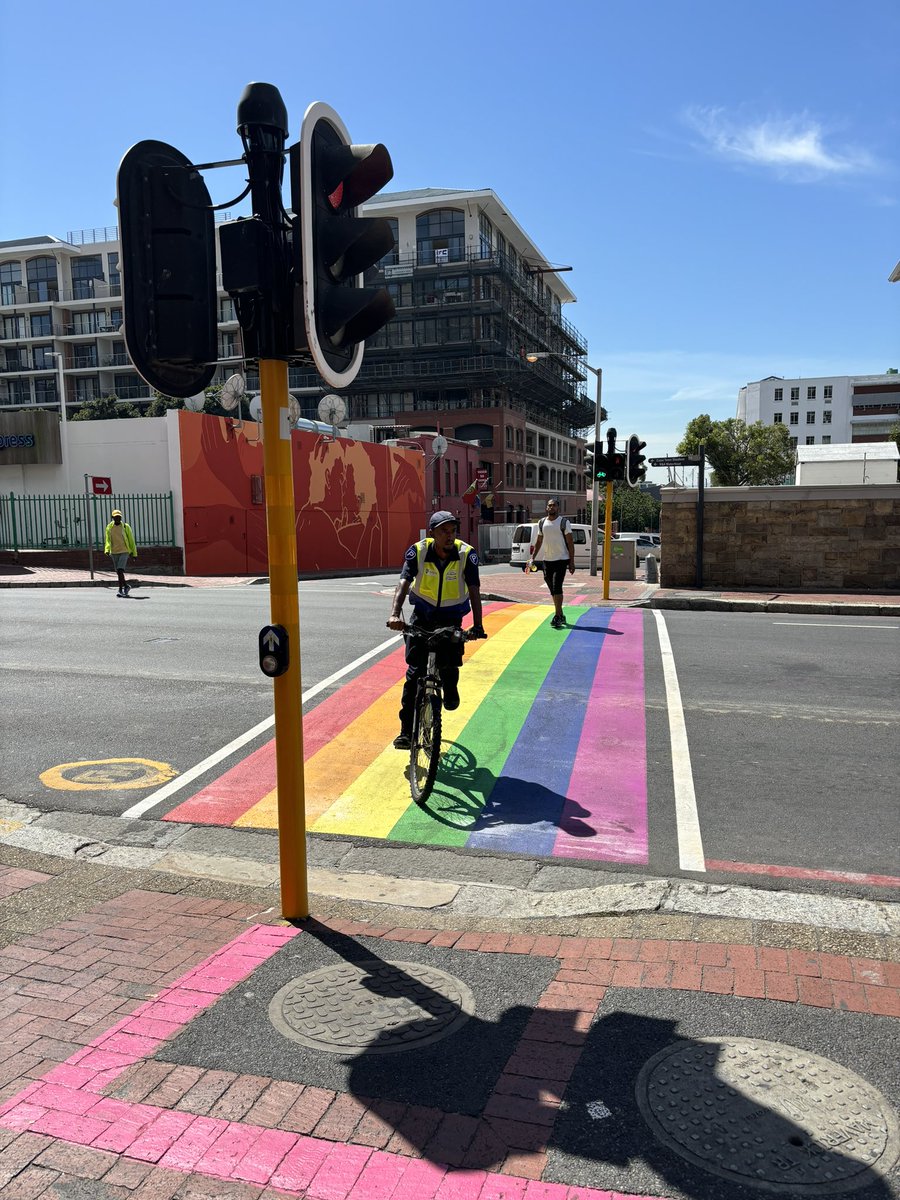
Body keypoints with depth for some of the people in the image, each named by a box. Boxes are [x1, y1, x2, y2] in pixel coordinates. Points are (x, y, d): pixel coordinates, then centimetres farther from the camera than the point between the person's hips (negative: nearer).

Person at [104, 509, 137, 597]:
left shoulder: (125, 526, -1)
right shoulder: (109, 527, 6)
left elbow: (131, 540, 4)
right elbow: (108, 540, 5)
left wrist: (134, 553, 4)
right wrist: (107, 550, -14)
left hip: (124, 552, -4)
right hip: (114, 553, 4)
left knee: (120, 570, -17)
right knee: (118, 572, 7)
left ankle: (121, 589, -10)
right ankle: (126, 586, 25)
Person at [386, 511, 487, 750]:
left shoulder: (466, 554, -17)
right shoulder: (418, 551, -16)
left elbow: (474, 590, -22)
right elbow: (404, 582, -26)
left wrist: (477, 625, -34)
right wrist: (395, 614, -42)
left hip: (451, 618, 0)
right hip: (422, 616, 0)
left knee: (449, 666, -14)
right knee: (415, 672, -7)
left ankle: (450, 690, 25)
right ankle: (406, 731, 0)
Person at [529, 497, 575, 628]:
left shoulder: (564, 522, -5)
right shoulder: (542, 523, 9)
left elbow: (570, 543, -5)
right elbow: (539, 541, 17)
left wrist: (572, 562, -10)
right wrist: (533, 558, 9)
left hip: (561, 560, -5)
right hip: (547, 560, 6)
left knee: (557, 587, -15)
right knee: (553, 590, 10)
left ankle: (557, 617, -12)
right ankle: (561, 615, 22)